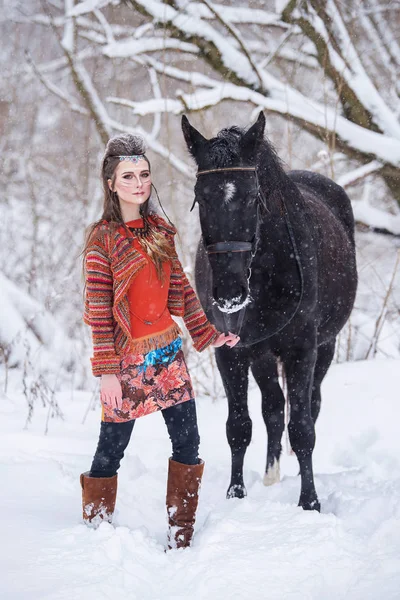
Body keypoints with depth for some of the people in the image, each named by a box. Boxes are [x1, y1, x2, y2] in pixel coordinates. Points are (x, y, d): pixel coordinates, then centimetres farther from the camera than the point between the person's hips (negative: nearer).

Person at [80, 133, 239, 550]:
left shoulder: (160, 230, 7)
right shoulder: (102, 239, -10)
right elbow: (98, 311, -12)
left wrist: (206, 335, 12)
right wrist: (106, 372, -15)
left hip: (168, 351, 6)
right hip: (127, 358, -6)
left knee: (187, 442, 6)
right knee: (111, 449, 3)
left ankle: (181, 540, 17)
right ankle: (96, 530, 21)